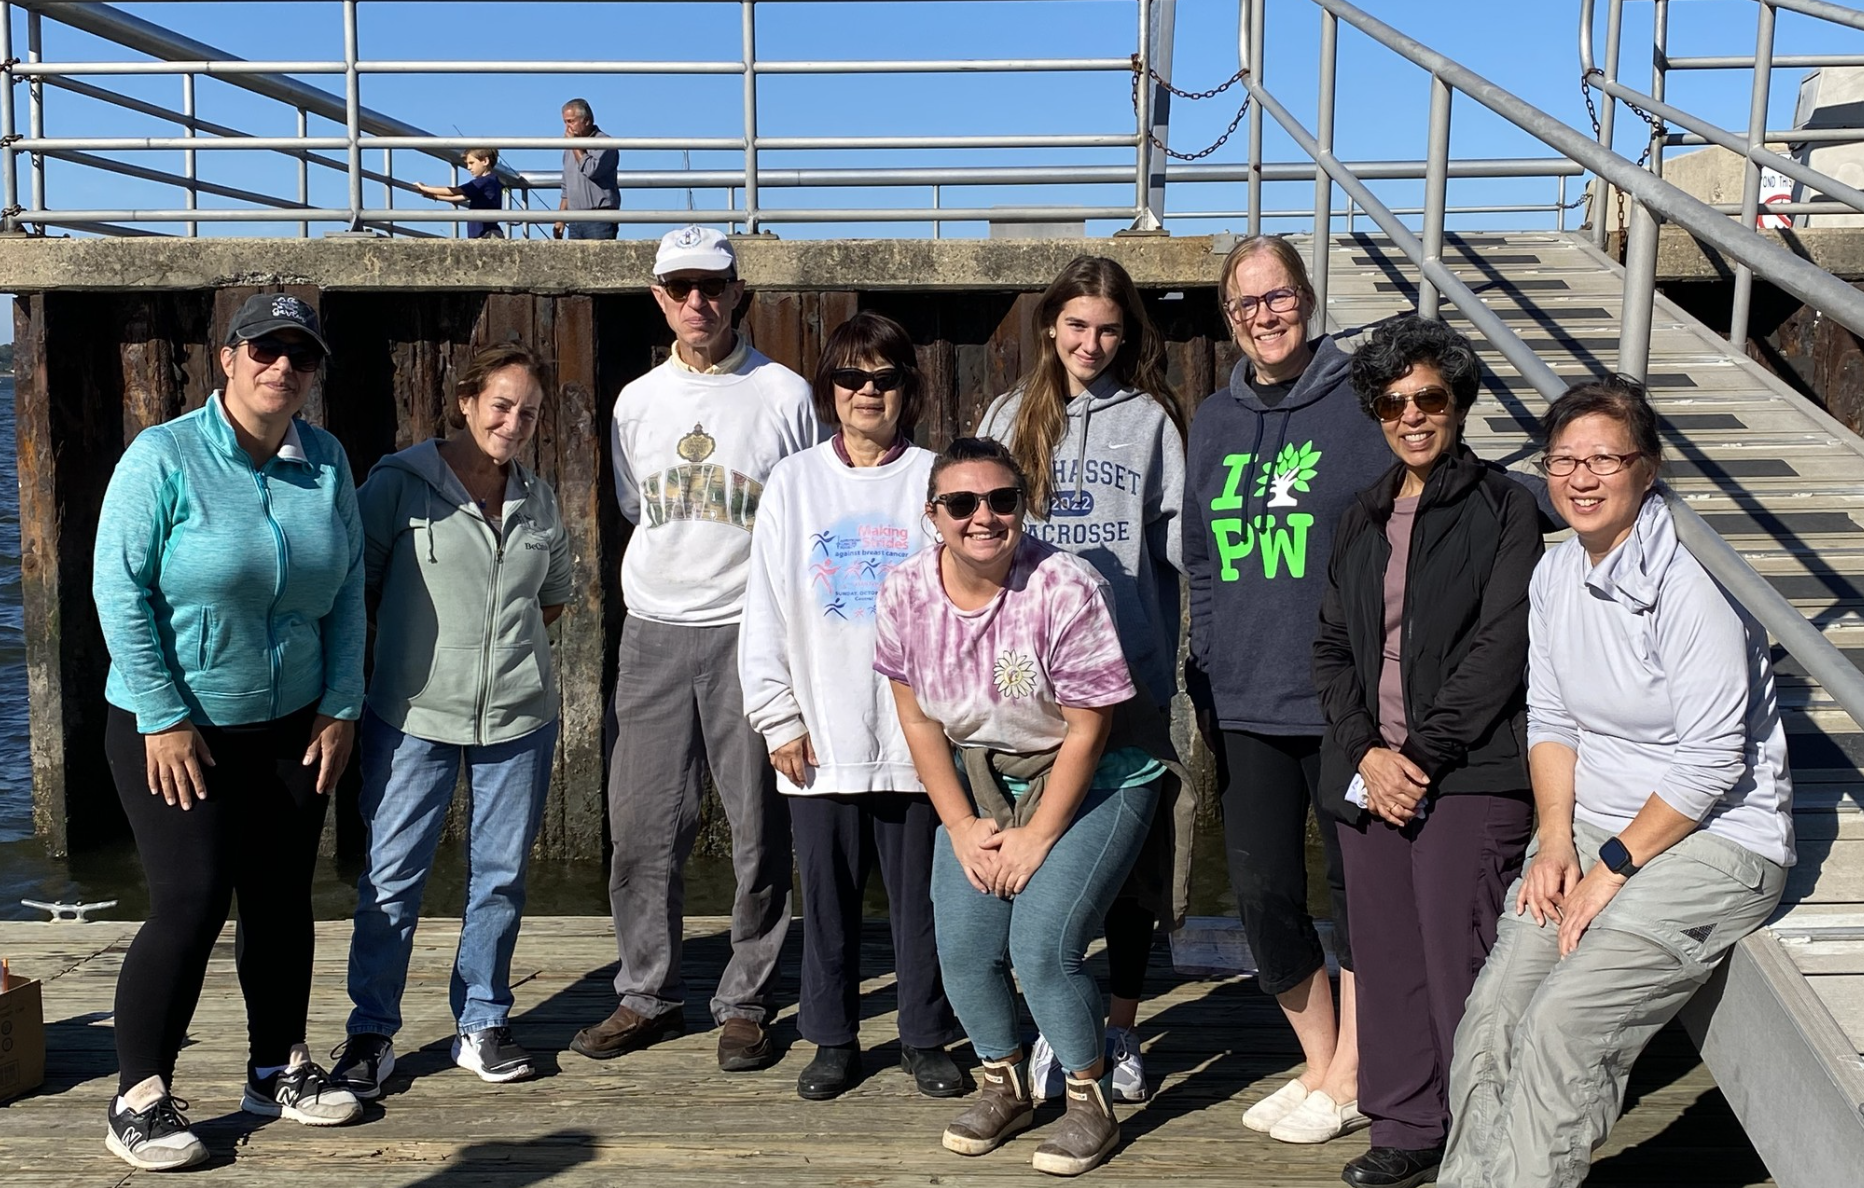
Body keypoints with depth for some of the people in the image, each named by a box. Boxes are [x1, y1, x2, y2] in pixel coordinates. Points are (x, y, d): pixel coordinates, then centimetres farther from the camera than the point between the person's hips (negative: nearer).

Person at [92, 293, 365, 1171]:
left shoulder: (327, 463, 1)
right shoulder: (164, 456, -12)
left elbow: (347, 591, 5)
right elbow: (119, 589, -13)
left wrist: (340, 706, 2)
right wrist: (164, 716, -15)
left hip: (291, 726, 5)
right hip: (173, 726, -4)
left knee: (281, 899, 10)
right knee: (192, 900, -8)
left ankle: (277, 1069, 26)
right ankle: (138, 1099, 7)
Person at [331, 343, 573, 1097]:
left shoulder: (538, 499, 11)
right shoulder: (400, 484, -3)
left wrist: (505, 635, 11)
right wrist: (429, 637, 0)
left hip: (518, 714, 4)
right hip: (414, 713, -3)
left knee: (501, 874, 9)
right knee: (391, 876, 0)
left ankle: (482, 1023, 23)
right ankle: (371, 1034, 14)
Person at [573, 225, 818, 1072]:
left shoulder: (785, 394, 1)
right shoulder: (637, 401, 12)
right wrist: (661, 594, 11)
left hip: (751, 630, -3)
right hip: (654, 631, 3)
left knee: (760, 828, 0)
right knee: (642, 825, 5)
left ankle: (745, 1005, 13)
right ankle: (648, 996, 19)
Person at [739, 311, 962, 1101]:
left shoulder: (935, 479, 3)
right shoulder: (794, 482, 7)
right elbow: (765, 612, 6)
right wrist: (779, 719, 0)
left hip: (916, 734, -1)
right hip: (821, 740, 1)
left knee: (921, 895, 6)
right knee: (827, 897, 9)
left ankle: (926, 1040, 22)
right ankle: (833, 1041, 24)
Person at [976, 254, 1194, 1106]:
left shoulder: (1150, 419, 7)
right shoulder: (1011, 417, 11)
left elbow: (1179, 542, 3)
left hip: (1131, 664, -1)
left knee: (1135, 853, 4)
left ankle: (1121, 1033, 20)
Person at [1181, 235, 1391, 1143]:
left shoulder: (1360, 405, -5)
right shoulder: (1213, 422, 11)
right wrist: (1204, 680, 9)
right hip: (1245, 704, 5)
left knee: (1358, 888, 8)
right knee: (1262, 894, 7)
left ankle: (1349, 1080, 23)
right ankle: (1321, 1064, 27)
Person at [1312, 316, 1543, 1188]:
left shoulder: (1503, 508, -1)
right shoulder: (1362, 519, 17)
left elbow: (1499, 649, -9)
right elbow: (1331, 647, 13)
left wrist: (1421, 755, -11)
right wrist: (1365, 752, -2)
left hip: (1469, 776, -5)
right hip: (1369, 775, 5)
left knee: (1461, 968, -6)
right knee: (1386, 957, 8)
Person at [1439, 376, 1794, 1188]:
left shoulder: (1688, 589, -19)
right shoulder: (1554, 575, 5)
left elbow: (1711, 763, -19)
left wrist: (1613, 869, -14)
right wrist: (1555, 839, -2)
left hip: (1711, 841, -7)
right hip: (1592, 826, 7)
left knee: (1563, 1023, -19)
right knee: (1492, 1016, -6)